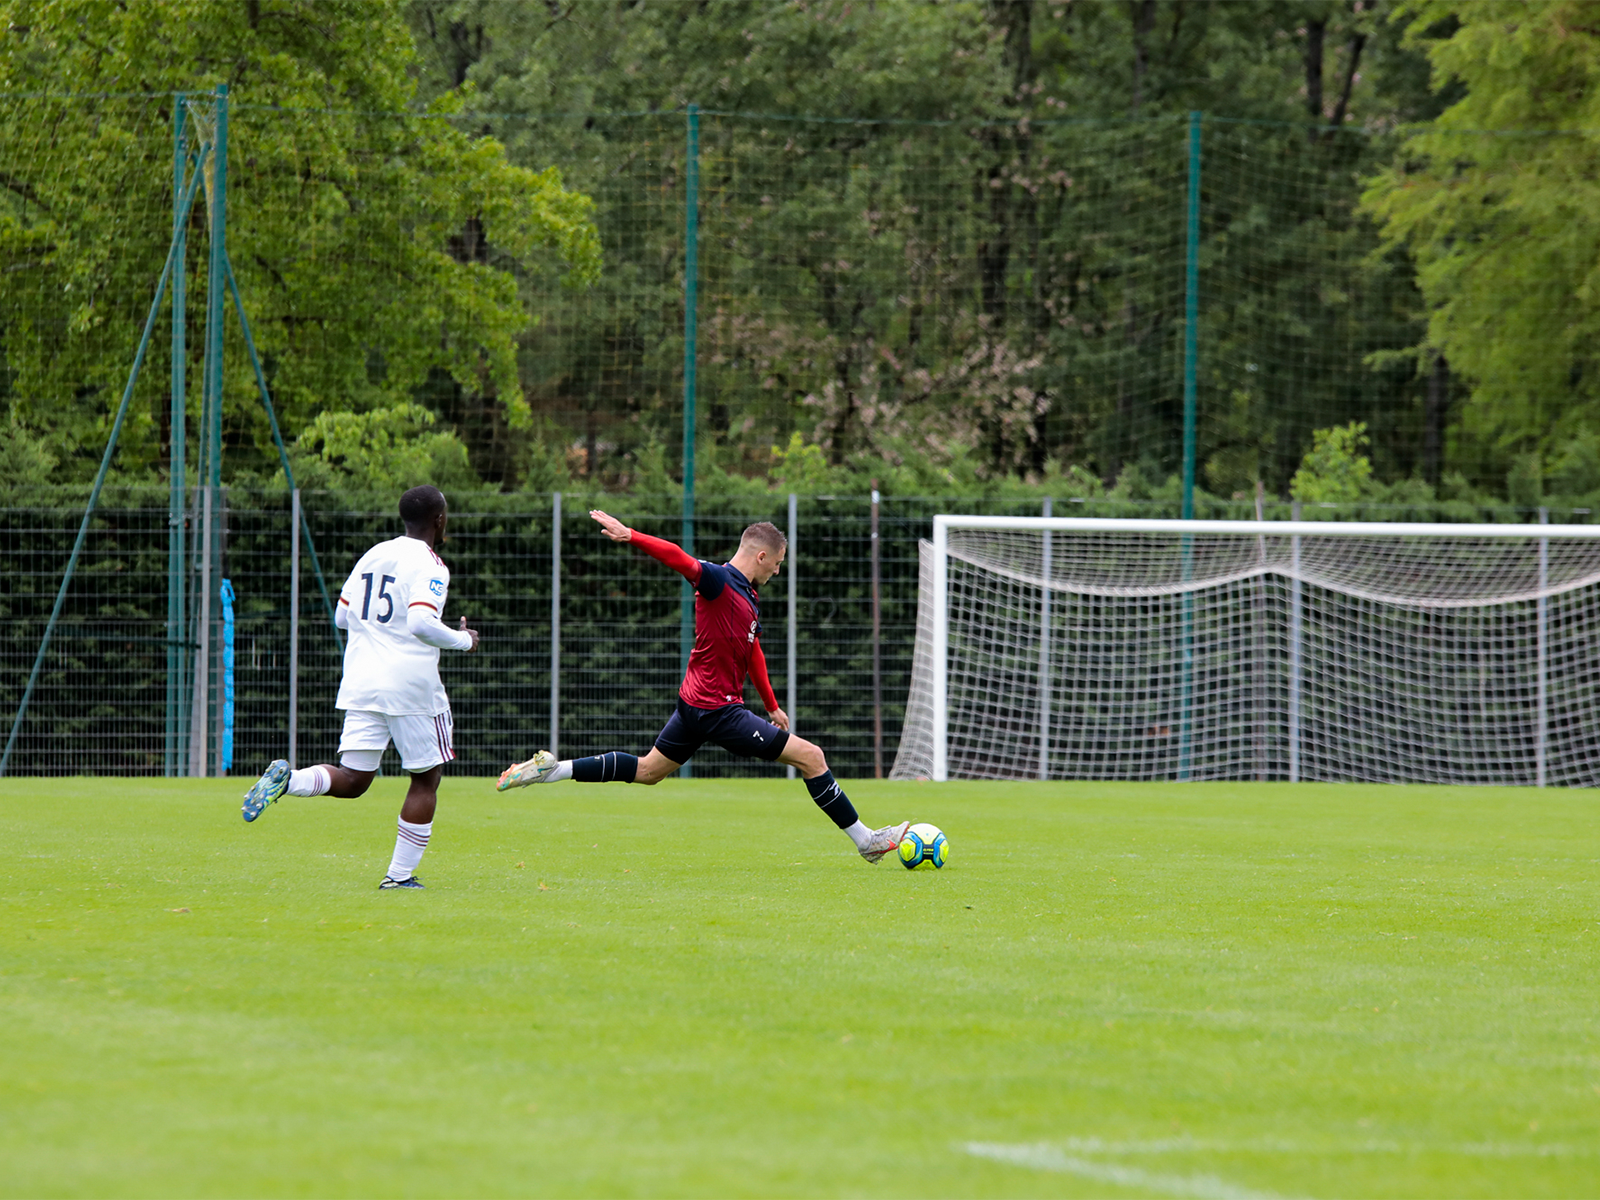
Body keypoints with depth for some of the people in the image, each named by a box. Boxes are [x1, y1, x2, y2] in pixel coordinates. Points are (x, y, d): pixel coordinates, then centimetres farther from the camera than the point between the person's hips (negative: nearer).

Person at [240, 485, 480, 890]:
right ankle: (400, 874, 6)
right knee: (426, 778, 9)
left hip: (361, 684, 6)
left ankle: (287, 779, -21)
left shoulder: (373, 555, 13)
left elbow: (341, 616, 17)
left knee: (352, 779, 6)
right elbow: (421, 623, -23)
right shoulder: (429, 566, -9)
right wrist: (463, 640, -6)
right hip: (410, 684, -6)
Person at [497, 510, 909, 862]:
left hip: (696, 704, 10)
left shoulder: (747, 595, 13)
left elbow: (752, 650, 25)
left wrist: (771, 705, 30)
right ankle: (865, 840, 1)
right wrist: (631, 535, -46)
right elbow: (678, 558, -31)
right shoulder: (719, 582, -17)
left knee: (648, 771, 20)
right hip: (717, 710, -10)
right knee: (811, 757, -6)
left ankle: (550, 770, 17)